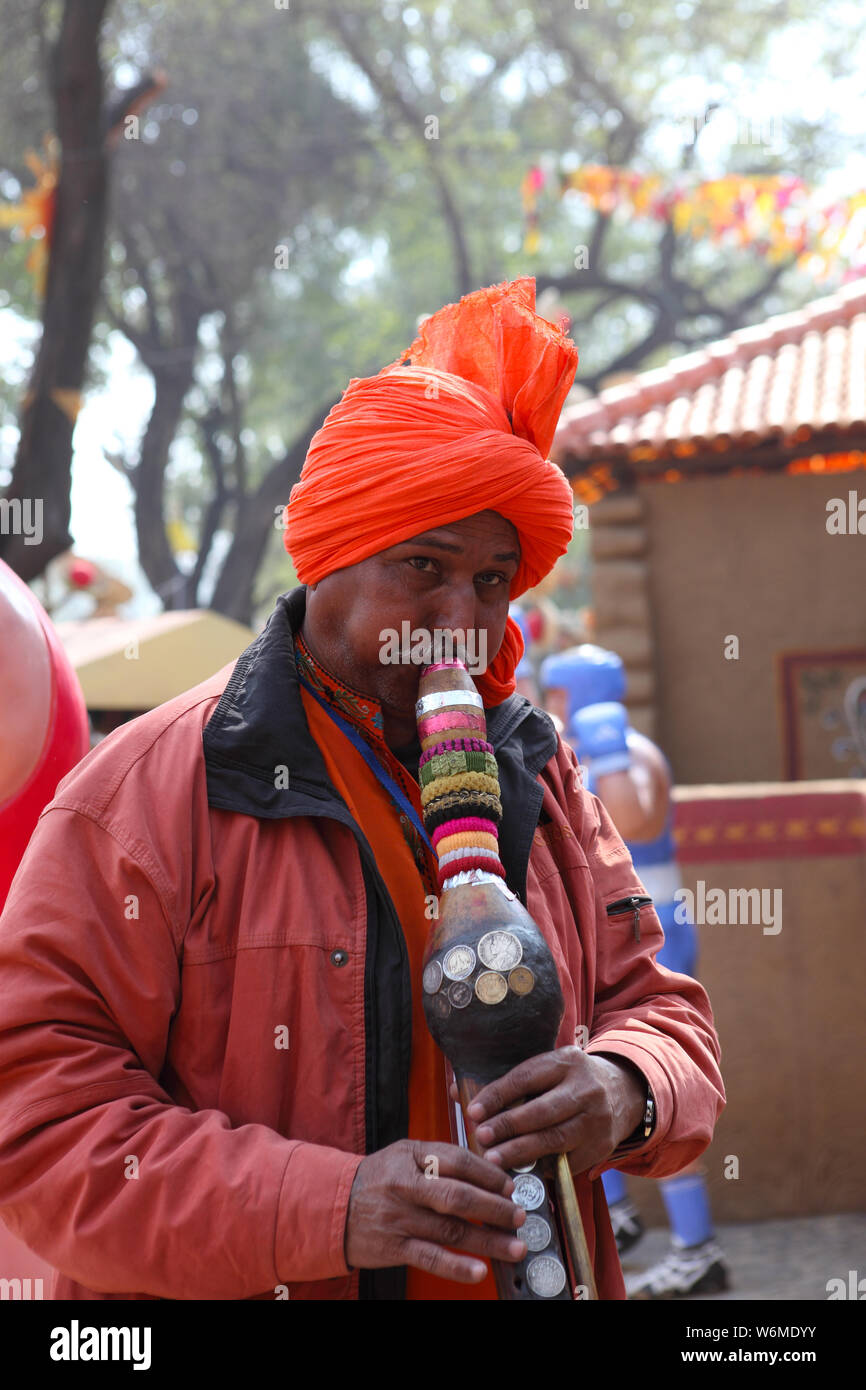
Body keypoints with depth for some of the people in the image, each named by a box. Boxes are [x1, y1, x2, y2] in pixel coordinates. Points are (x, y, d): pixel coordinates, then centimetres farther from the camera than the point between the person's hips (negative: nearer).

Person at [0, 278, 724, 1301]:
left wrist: (628, 1090, -16)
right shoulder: (147, 792, -14)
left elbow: (655, 1006, 9)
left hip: (541, 1274, 5)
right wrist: (324, 1207, -29)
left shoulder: (540, 780, 4)